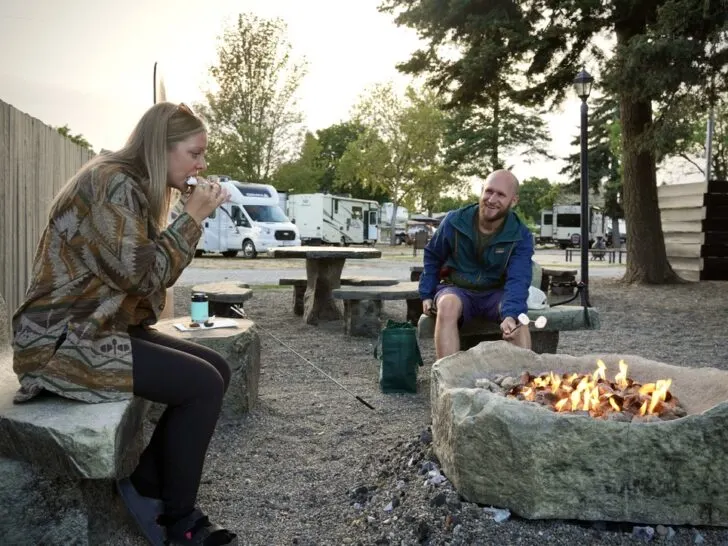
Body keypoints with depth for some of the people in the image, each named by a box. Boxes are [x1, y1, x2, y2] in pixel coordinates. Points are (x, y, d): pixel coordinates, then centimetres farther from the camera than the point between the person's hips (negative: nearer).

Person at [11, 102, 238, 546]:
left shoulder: (136, 187, 14)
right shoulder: (112, 182, -17)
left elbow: (151, 271, 13)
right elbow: (142, 273, -23)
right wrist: (194, 217, -15)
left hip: (102, 328, 10)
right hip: (64, 338, -10)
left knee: (217, 369, 1)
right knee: (203, 384, -18)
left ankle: (146, 487, 9)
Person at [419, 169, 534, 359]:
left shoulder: (521, 236, -10)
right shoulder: (454, 221, -8)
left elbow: (518, 280, -22)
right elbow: (432, 256, 9)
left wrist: (511, 315, -41)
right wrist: (427, 294, 1)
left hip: (495, 294, 1)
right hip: (456, 290, 0)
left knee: (518, 317, -32)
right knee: (447, 305, -36)